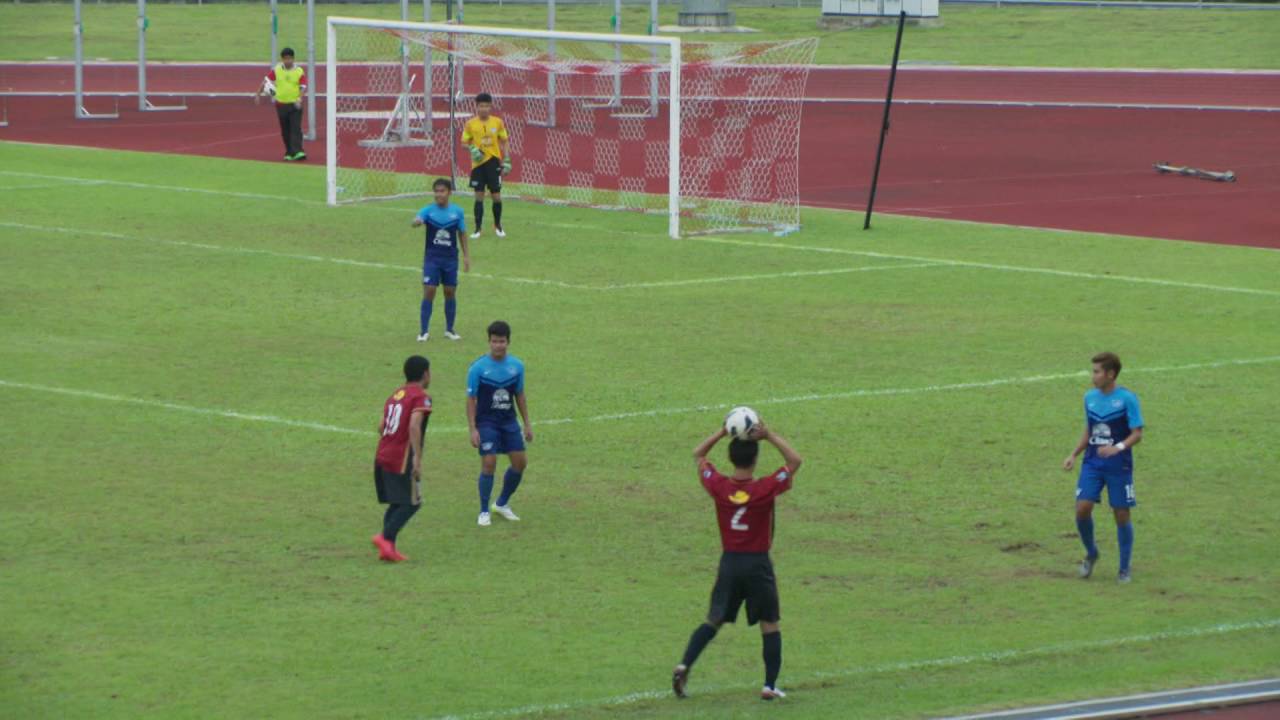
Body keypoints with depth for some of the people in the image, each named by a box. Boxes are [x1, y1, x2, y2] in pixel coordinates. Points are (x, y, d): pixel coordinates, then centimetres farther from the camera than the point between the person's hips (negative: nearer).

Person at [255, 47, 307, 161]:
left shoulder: (299, 72, -5)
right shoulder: (276, 70, 2)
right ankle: (289, 153, 21)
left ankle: (297, 152, -18)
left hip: (295, 104, -3)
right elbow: (266, 81, 7)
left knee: (296, 128, -12)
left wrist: (299, 99, -25)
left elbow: (303, 87, -10)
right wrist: (258, 95, 3)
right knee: (285, 131, 9)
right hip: (281, 104, 3)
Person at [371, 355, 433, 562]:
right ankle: (386, 537, -16)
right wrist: (417, 457, -24)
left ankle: (388, 548, 8)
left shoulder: (395, 394, 17)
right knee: (412, 503, -2)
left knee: (396, 503, 15)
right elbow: (414, 425, -22)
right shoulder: (421, 397, -8)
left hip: (383, 457, 8)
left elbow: (381, 426, 19)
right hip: (402, 459, -8)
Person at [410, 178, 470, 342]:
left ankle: (449, 330, 21)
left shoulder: (458, 212, -1)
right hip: (432, 258, -2)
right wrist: (417, 221, -50)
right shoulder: (429, 210, -6)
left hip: (450, 259, 2)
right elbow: (416, 221, -25)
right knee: (429, 292, -6)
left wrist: (466, 256, 8)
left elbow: (462, 235, 8)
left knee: (450, 293, 8)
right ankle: (424, 331, 0)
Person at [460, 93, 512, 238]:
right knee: (479, 196, -1)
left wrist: (507, 161, 0)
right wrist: (472, 149, -18)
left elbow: (504, 142, 7)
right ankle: (477, 228, 7)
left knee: (496, 196, 1)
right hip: (478, 163, 0)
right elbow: (464, 142, 4)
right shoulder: (470, 124, -3)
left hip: (493, 162, 0)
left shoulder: (497, 122, 0)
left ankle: (498, 225, 22)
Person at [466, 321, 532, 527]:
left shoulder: (516, 366, 0)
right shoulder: (478, 368, -12)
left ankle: (502, 504, 23)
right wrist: (473, 430, -13)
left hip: (509, 421, 5)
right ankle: (484, 512, 3)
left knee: (520, 462, 2)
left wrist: (527, 424, 10)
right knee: (489, 464, -12)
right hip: (486, 422, -5)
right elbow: (471, 399, -7)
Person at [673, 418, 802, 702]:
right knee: (770, 625, 9)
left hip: (729, 562, 3)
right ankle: (770, 686, 6)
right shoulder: (765, 489, -15)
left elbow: (698, 454, 8)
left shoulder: (719, 487, -7)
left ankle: (684, 665, -6)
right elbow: (794, 461, -7)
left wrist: (723, 432, 0)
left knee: (713, 621, 12)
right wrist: (769, 435, -12)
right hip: (758, 564, -3)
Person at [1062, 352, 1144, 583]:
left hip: (1119, 466, -4)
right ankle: (1091, 554, 16)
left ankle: (1124, 569, 14)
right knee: (1082, 508, -9)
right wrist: (1074, 455, 6)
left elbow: (1137, 434, -10)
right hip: (1092, 463, 4)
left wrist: (1118, 447, -27)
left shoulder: (1127, 399, -9)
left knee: (1122, 514, 2)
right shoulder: (1090, 397, 7)